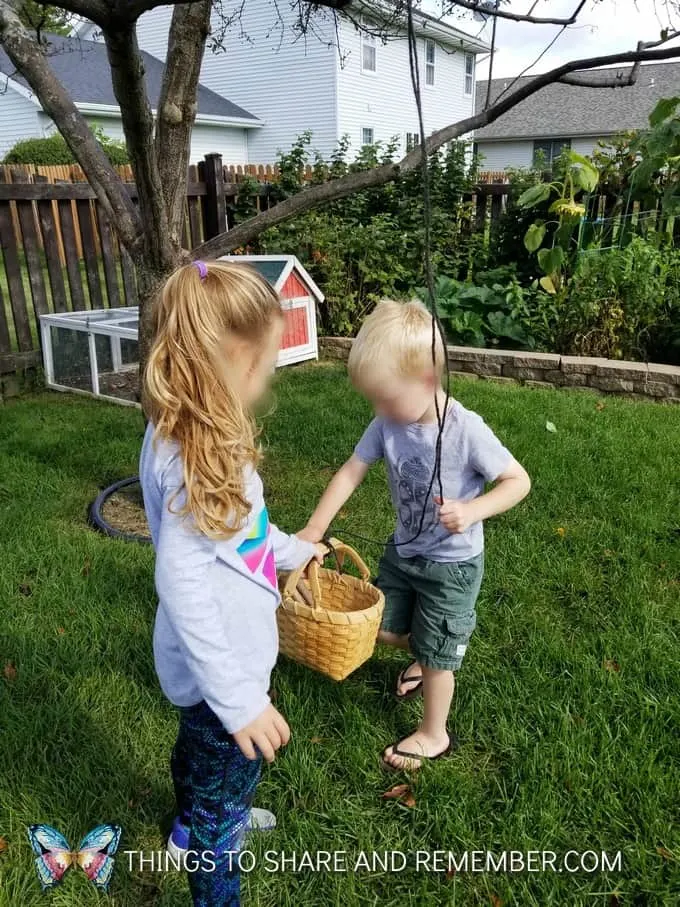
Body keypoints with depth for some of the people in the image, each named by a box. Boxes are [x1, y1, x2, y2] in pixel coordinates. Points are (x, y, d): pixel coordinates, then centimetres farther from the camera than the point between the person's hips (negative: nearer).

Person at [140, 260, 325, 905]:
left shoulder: (193, 434, -2)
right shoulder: (196, 454, -32)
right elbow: (181, 584, -33)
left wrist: (294, 549, 26)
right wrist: (238, 698, -29)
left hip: (226, 655, 10)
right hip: (218, 667, -10)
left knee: (199, 749, 34)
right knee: (226, 790, 13)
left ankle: (193, 827, 62)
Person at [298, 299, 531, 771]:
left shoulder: (466, 430, -28)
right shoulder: (387, 424, -13)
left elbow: (519, 481, -19)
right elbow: (351, 472, -7)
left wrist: (471, 511, -34)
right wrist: (314, 529, -12)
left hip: (452, 563, -6)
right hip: (403, 550, 6)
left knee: (436, 653, 10)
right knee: (384, 628, 20)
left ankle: (434, 734, 36)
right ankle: (423, 658, 54)